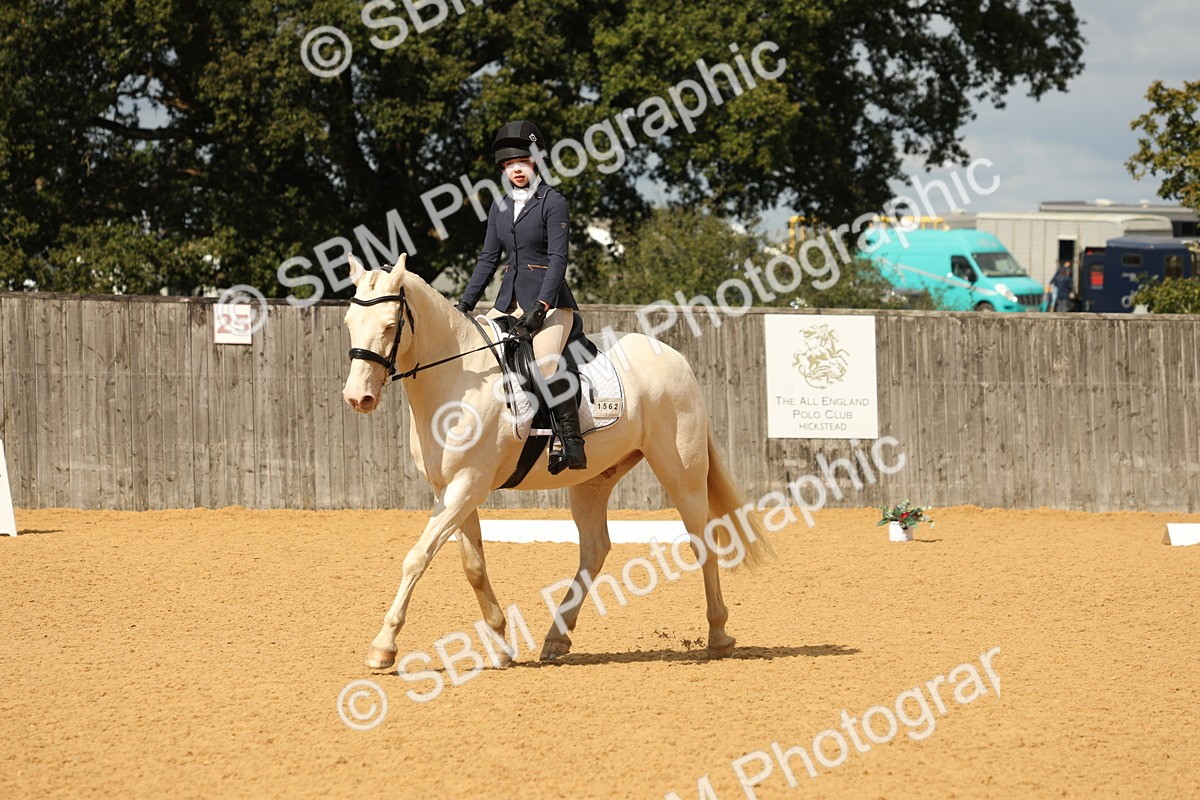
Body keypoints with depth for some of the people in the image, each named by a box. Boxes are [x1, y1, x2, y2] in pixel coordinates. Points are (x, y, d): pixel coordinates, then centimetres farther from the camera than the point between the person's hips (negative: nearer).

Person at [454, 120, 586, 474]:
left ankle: (572, 443, -29)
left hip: (549, 300, -7)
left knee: (545, 361, -29)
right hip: (509, 299, 8)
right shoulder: (500, 206, 13)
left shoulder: (553, 203, -7)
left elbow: (557, 259, -14)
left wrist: (540, 308, -23)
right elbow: (488, 258, 14)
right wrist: (465, 305, 5)